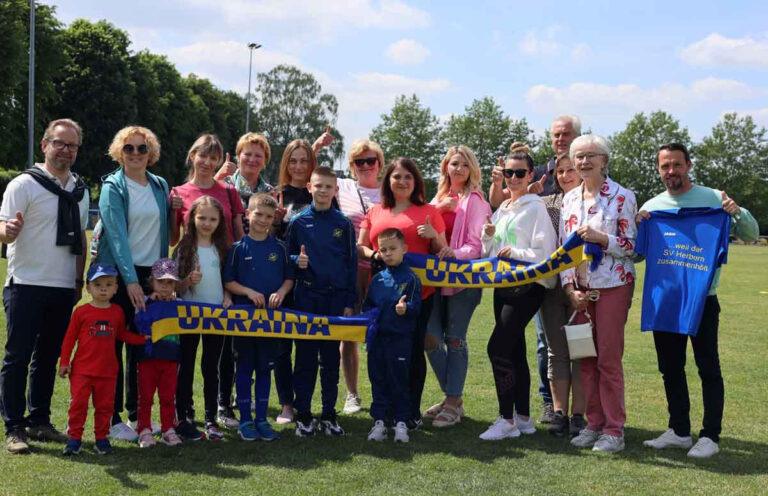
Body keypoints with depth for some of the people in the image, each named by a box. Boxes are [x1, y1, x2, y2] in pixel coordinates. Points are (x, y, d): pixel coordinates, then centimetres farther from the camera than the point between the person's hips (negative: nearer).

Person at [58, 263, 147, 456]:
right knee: (78, 403, -4)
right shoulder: (81, 311, -3)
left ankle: (101, 438, 18)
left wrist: (144, 338, 8)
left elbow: (122, 334, 17)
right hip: (81, 369, -2)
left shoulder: (117, 312, 6)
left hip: (107, 370, 2)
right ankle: (74, 438, 7)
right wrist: (64, 362, 0)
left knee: (105, 405, 7)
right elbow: (69, 339, 2)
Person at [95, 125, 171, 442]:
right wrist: (131, 279, -25)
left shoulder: (160, 186, 10)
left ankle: (137, 413, 20)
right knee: (113, 345, 0)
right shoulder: (112, 187, -5)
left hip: (151, 273, 5)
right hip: (118, 273, -5)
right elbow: (117, 234, -16)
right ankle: (112, 419, 7)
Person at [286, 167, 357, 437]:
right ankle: (303, 415, 12)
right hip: (306, 297, 0)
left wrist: (349, 302, 1)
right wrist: (296, 261, -13)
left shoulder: (344, 224, 4)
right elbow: (287, 255, 11)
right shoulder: (298, 222, 2)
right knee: (305, 356, 4)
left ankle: (329, 415, 16)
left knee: (331, 357, 7)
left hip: (335, 298, 1)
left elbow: (351, 263, 5)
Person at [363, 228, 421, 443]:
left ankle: (401, 421, 12)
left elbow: (415, 306, -10)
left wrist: (405, 308, -30)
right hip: (377, 338, 5)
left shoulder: (410, 278, -4)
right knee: (378, 379, 9)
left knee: (399, 380, 2)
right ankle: (379, 420, 17)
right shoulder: (377, 279, 10)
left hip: (400, 338, -4)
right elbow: (367, 305, 17)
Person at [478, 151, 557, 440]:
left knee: (497, 348, -14)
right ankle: (523, 418, 18)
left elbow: (545, 253, -13)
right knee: (515, 351, 10)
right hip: (503, 285, 8)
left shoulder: (535, 207, -7)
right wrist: (488, 235, 0)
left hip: (528, 286, -8)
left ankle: (507, 419, -6)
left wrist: (515, 253, -20)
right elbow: (489, 252, 18)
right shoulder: (502, 209, 16)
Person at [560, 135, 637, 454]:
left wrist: (599, 237, -22)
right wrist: (570, 288, 1)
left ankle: (614, 430, 6)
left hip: (612, 286, -5)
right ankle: (594, 424, 18)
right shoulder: (570, 199, 10)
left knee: (608, 359, -4)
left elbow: (631, 246, -6)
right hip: (579, 289, 5)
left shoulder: (621, 197, -5)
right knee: (585, 358, 8)